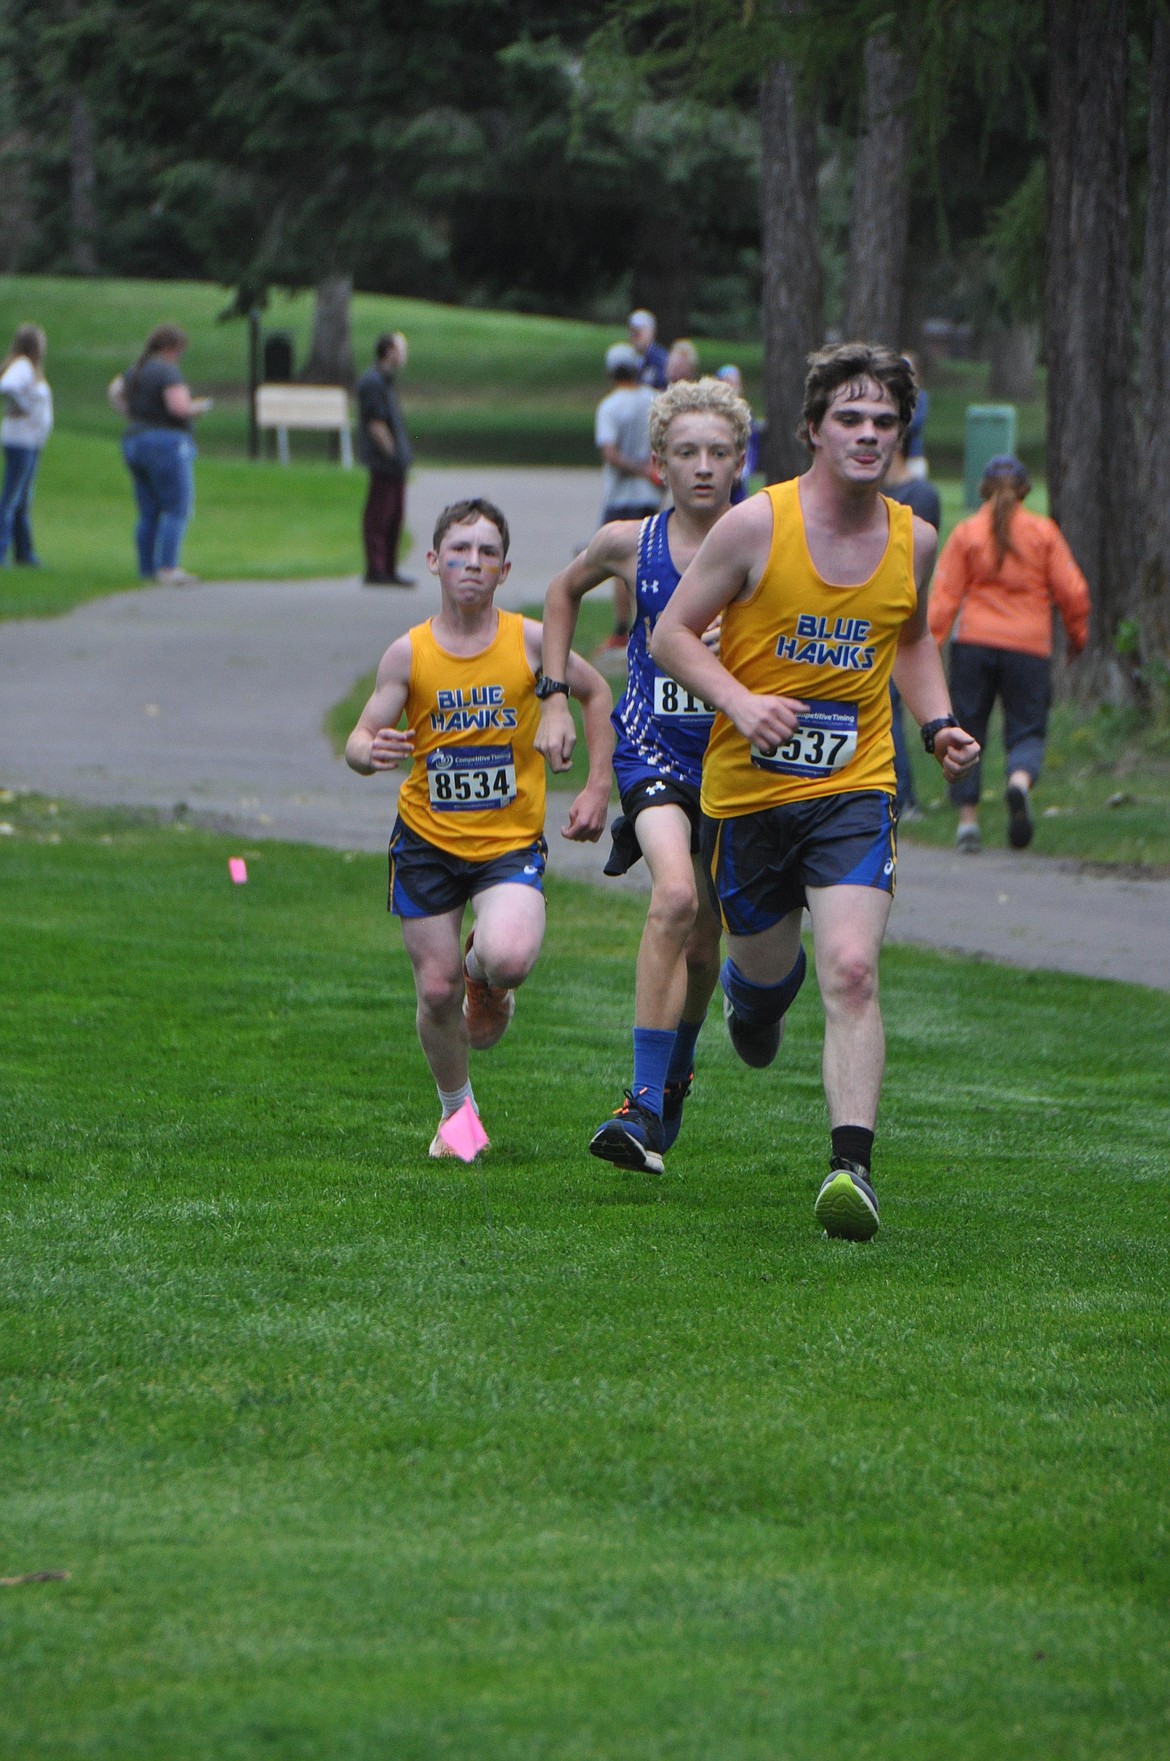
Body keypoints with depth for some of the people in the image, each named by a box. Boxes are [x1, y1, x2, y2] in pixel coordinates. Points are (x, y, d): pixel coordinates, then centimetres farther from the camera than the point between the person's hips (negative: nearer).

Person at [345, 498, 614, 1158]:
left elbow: (596, 692, 10)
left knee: (509, 958, -27)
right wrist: (369, 752, -28)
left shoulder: (530, 640, -7)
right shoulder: (409, 654, -6)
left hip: (511, 839, -1)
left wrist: (599, 787, 5)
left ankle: (486, 975, 12)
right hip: (427, 839, 1)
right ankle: (457, 1108, 26)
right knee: (437, 990, -1)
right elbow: (361, 740, -3)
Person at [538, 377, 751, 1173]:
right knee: (675, 898, -26)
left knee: (705, 941, 12)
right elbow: (564, 591, 17)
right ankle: (645, 1107, -25)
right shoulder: (630, 544, -4)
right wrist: (555, 698, 12)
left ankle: (675, 1077, 43)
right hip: (655, 748, -2)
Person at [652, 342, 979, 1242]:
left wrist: (940, 724, 6)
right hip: (749, 787, -1)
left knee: (852, 973, -18)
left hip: (855, 789, 1)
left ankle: (852, 1165, -23)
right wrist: (742, 702, -21)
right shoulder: (756, 525, -10)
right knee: (766, 963, 15)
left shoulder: (913, 540, 2)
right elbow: (673, 633, -5)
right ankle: (752, 995, 55)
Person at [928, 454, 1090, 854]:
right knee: (1027, 729, 6)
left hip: (974, 641, 0)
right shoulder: (1044, 532, 3)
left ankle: (967, 818, 7)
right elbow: (1072, 591, 3)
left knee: (967, 730, 11)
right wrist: (1077, 634, 18)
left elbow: (944, 596, -2)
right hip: (1029, 643, 0)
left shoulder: (966, 533, 3)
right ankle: (1020, 780, -27)